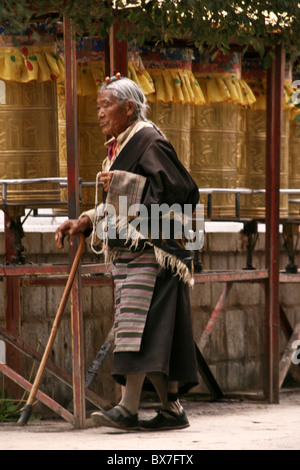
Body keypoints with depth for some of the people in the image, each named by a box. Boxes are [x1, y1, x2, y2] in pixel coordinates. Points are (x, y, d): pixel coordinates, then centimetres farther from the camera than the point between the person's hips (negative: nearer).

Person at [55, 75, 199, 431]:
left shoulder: (149, 142, -9)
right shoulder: (117, 148, 18)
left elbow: (176, 190, -18)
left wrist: (123, 182, -18)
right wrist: (84, 223, 11)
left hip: (149, 248, -9)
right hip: (126, 250, 9)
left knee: (139, 320, -15)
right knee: (154, 333, 6)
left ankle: (129, 407, -21)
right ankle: (171, 409, 8)